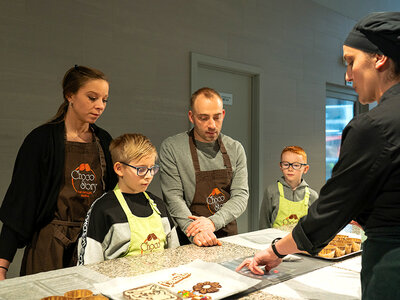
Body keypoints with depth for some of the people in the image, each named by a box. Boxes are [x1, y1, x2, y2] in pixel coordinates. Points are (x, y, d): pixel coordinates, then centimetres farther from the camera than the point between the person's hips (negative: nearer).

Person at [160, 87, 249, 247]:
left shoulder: (235, 149, 5)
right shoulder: (171, 147, -4)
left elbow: (241, 195, 0)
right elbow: (173, 197, -8)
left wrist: (213, 222, -17)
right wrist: (195, 232, -23)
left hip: (229, 235, 2)